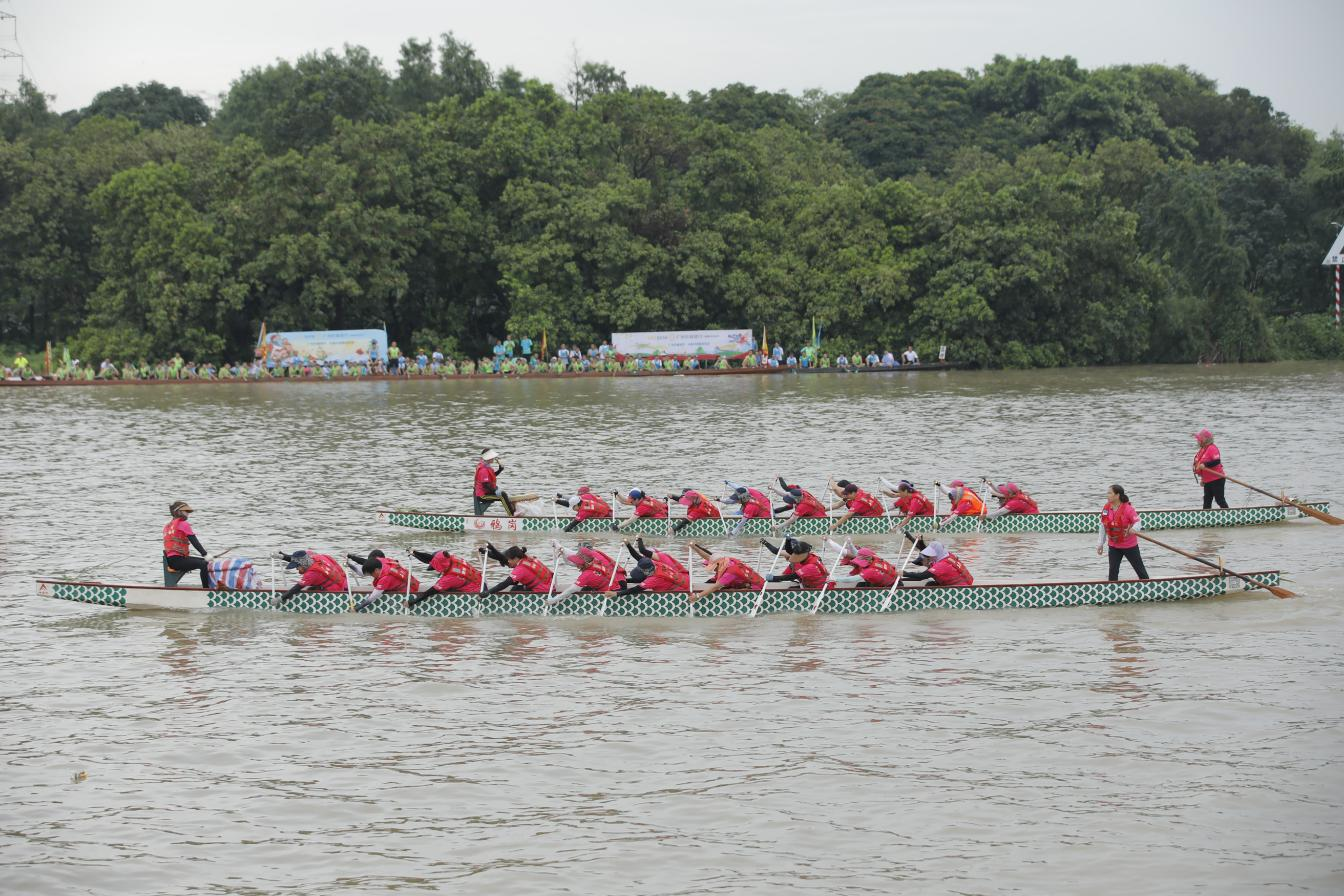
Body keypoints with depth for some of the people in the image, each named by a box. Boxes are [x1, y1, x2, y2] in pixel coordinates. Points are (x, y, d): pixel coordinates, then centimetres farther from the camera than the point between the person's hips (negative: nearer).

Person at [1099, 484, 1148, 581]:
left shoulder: (1128, 508, -18)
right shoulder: (1106, 508, -3)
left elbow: (1138, 522, -21)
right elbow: (1103, 527, 7)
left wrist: (1134, 529, -44)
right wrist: (1100, 544, 10)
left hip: (1130, 546, -4)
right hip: (1113, 546, 4)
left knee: (1140, 570, 6)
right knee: (1113, 572, 3)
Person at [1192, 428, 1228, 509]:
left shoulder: (1212, 448, -16)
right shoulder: (1202, 449, 14)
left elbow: (1217, 461, -27)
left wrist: (1204, 465, -32)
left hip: (1217, 480, -10)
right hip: (1207, 481, 10)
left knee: (1220, 499, -6)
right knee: (1207, 501, 10)